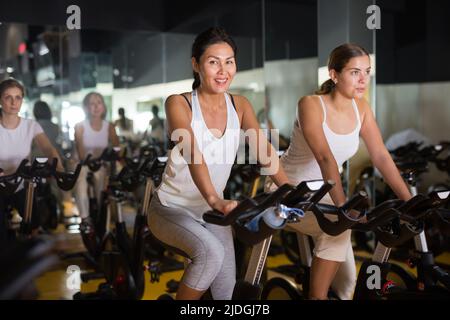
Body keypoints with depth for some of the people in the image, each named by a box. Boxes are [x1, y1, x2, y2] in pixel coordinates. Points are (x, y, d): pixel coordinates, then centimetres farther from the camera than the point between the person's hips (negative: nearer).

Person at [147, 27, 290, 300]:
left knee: (227, 289, 2)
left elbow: (265, 150, -13)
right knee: (211, 252, -32)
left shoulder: (240, 106, -1)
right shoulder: (179, 103, -16)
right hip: (172, 208, -5)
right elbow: (192, 152, -34)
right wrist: (215, 200, -49)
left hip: (212, 213, 5)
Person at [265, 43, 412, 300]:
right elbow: (326, 158, -33)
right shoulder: (311, 105, -22)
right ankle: (317, 297, -18)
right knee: (338, 227, -32)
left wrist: (410, 201, -14)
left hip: (322, 194, 6)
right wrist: (343, 207, -42)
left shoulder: (361, 107, -3)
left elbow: (381, 156, -7)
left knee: (347, 280, 1)